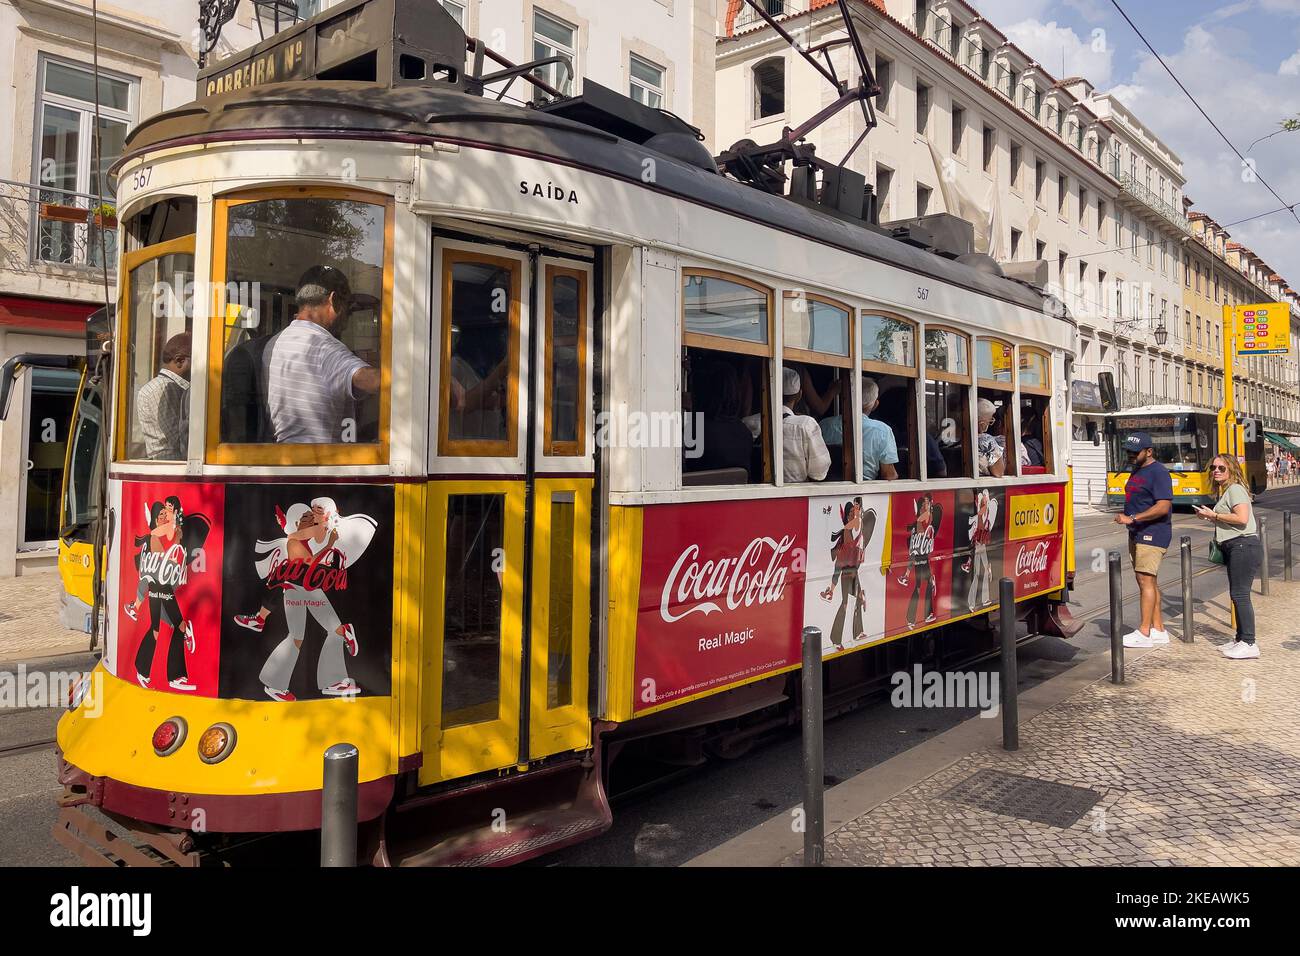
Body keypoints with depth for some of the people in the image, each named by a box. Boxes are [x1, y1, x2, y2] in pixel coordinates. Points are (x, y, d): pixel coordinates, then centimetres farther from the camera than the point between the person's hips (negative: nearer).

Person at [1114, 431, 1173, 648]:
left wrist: (1133, 518, -23)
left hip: (1152, 534, -10)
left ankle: (1144, 632, -8)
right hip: (1137, 534, 10)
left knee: (1145, 579, -10)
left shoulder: (1158, 472, -13)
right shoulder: (1136, 470, 17)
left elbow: (1163, 507, -21)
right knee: (1146, 580, 11)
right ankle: (1159, 630, 18)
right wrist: (1127, 518, 14)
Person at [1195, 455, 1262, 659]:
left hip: (1244, 546, -10)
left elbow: (1242, 518, -22)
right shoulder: (1225, 491, 19)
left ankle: (1249, 644, -8)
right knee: (1237, 595, 13)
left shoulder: (1235, 489, -10)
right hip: (1234, 548, 10)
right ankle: (1241, 639, 21)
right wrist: (1210, 518, 11)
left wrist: (1214, 515, -13)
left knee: (1240, 594, -10)